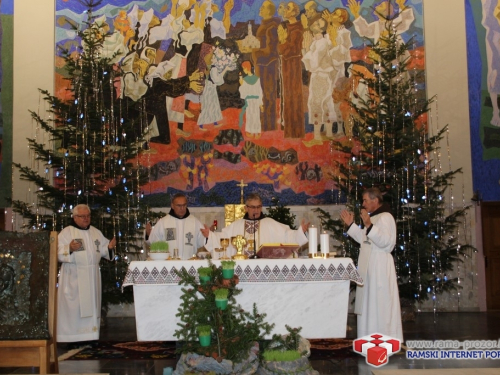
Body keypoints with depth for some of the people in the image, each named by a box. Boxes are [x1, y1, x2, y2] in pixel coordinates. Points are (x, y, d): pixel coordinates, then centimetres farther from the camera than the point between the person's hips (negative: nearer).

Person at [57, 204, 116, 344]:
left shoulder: (96, 232, 15)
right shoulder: (66, 232, -1)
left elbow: (103, 250, 17)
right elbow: (58, 252, -9)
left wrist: (109, 247, -4)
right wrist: (69, 248, -26)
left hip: (92, 277, 5)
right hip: (73, 277, -5)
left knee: (92, 305, 5)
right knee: (73, 306, -6)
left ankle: (91, 335, 11)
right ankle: (71, 337, -3)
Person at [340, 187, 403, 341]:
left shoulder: (385, 217, -14)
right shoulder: (373, 217, 17)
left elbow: (385, 241, -25)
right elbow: (365, 240, 24)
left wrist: (369, 225, -34)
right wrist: (350, 224, 20)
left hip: (380, 267, -10)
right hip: (369, 267, 10)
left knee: (380, 305, -6)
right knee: (369, 304, 13)